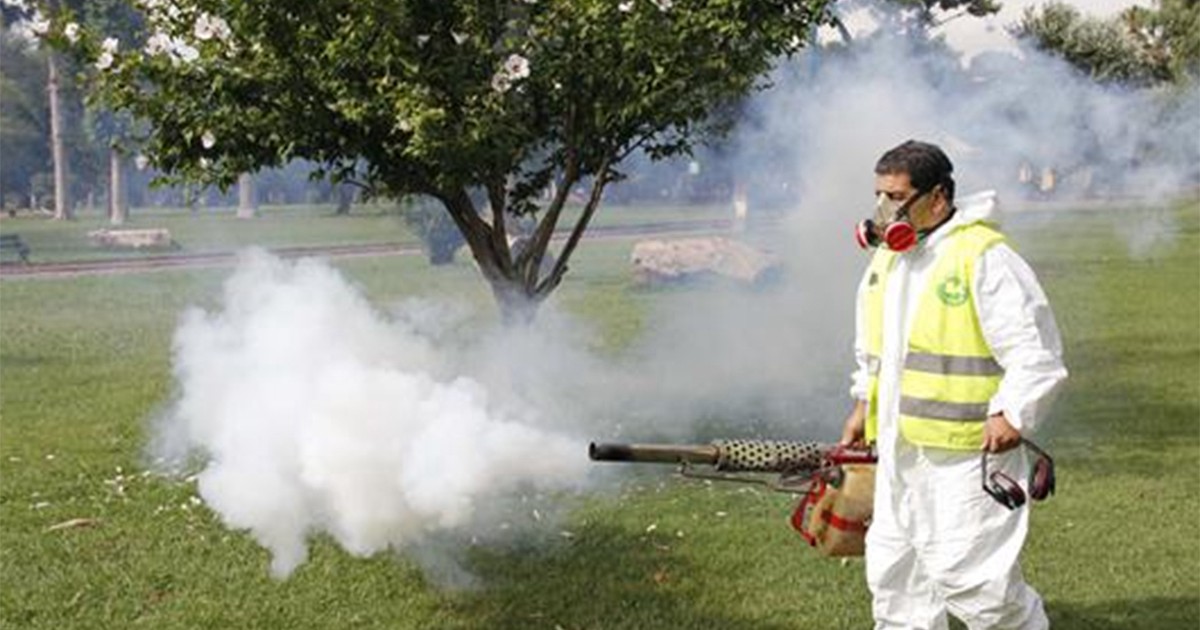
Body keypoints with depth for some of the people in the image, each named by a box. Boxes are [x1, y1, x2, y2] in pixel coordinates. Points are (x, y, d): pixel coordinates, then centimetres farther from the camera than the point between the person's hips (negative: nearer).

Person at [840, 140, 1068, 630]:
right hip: (899, 449, 8)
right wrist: (864, 403, 21)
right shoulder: (886, 258, 12)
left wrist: (1012, 412, -22)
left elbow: (1036, 350, -14)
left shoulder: (983, 258, -14)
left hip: (965, 450, -8)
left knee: (968, 574, -7)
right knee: (893, 568, 13)